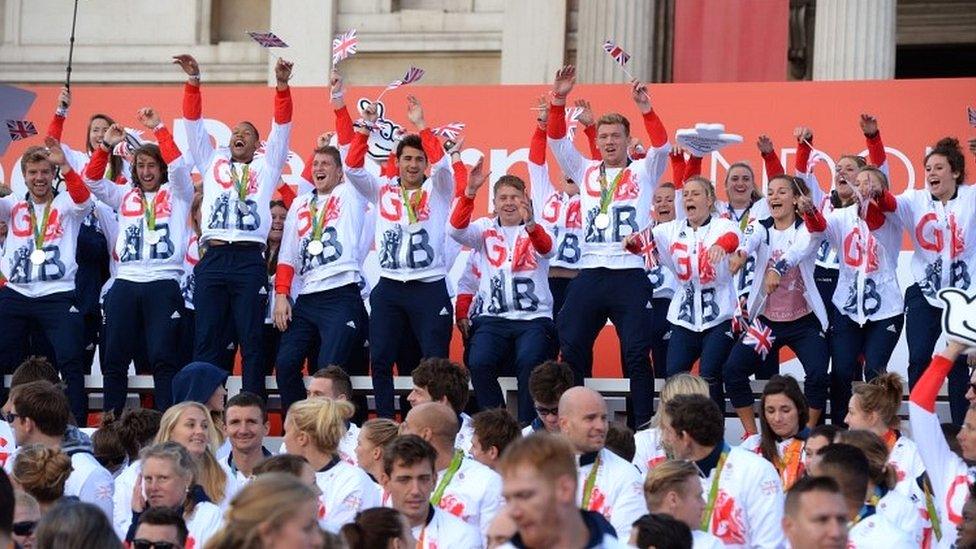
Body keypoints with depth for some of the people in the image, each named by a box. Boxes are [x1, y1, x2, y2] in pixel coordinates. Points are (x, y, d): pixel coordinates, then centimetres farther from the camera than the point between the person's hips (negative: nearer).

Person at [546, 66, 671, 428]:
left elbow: (662, 146, -8)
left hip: (630, 274, -3)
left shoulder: (643, 173, 9)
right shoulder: (586, 172, 16)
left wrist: (646, 110, -23)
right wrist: (558, 102, -8)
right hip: (589, 273, 3)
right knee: (571, 348, 0)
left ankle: (643, 425, -4)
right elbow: (558, 141, 6)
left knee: (637, 354, -6)